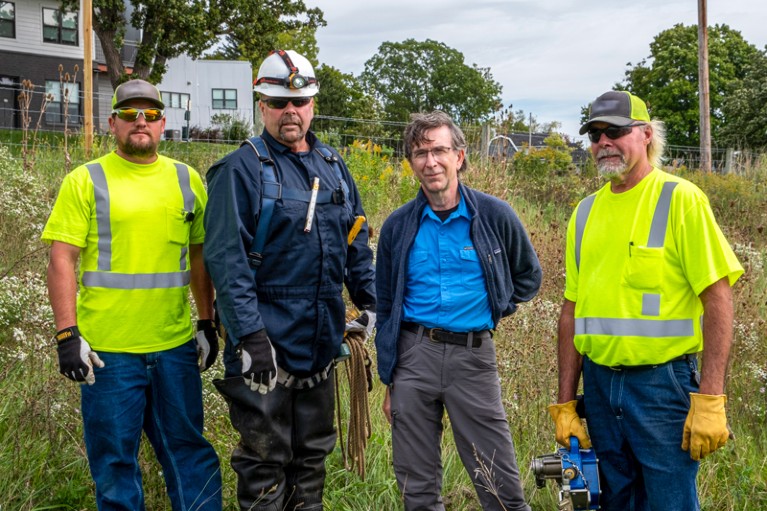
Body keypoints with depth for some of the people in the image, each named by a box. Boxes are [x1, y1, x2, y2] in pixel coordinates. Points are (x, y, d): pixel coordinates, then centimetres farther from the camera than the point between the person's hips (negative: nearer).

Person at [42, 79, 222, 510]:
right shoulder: (86, 180, -1)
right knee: (114, 458, 8)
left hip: (176, 345, 3)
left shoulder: (186, 180, 9)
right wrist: (68, 335, -11)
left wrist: (207, 324, 12)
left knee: (188, 449, 11)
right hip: (108, 349, -3)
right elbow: (62, 261, -5)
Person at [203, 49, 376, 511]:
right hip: (266, 343, -6)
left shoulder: (333, 166, 11)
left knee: (313, 454, 18)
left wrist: (370, 302, 10)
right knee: (265, 459, 3)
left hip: (321, 342, 6)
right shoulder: (242, 170, -9)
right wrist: (248, 334, -21)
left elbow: (358, 243, 18)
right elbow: (227, 258, -15)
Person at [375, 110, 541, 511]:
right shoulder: (398, 226, 4)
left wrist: (494, 311, 4)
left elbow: (529, 276, 15)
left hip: (473, 356, -2)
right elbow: (386, 308, 12)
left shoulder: (494, 215, -2)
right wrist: (389, 381, 11)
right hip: (414, 356, 2)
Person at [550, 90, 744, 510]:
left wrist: (709, 400, -18)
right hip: (599, 385, 5)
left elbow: (718, 298, -11)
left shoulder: (679, 199, -7)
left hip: (663, 383, -5)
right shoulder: (586, 212, 9)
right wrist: (565, 403, 9)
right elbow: (572, 310, 11)